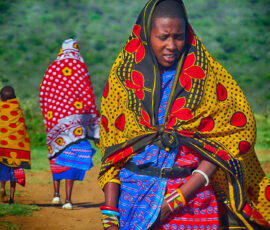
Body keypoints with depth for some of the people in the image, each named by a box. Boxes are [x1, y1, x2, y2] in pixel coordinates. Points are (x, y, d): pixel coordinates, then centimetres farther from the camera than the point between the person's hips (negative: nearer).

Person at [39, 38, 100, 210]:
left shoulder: (52, 68, 10)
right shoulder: (80, 67, 0)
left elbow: (43, 93, 10)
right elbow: (87, 94, -2)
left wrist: (47, 117, 19)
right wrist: (94, 118, 5)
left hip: (54, 117, 4)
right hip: (75, 117, -4)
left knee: (57, 151, 18)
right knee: (73, 154, -4)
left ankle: (56, 193, 10)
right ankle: (68, 199, -12)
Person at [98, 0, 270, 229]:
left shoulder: (205, 73, 1)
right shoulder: (124, 75, 4)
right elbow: (110, 147, 2)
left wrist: (178, 198, -14)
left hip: (193, 194, -1)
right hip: (135, 191, 1)